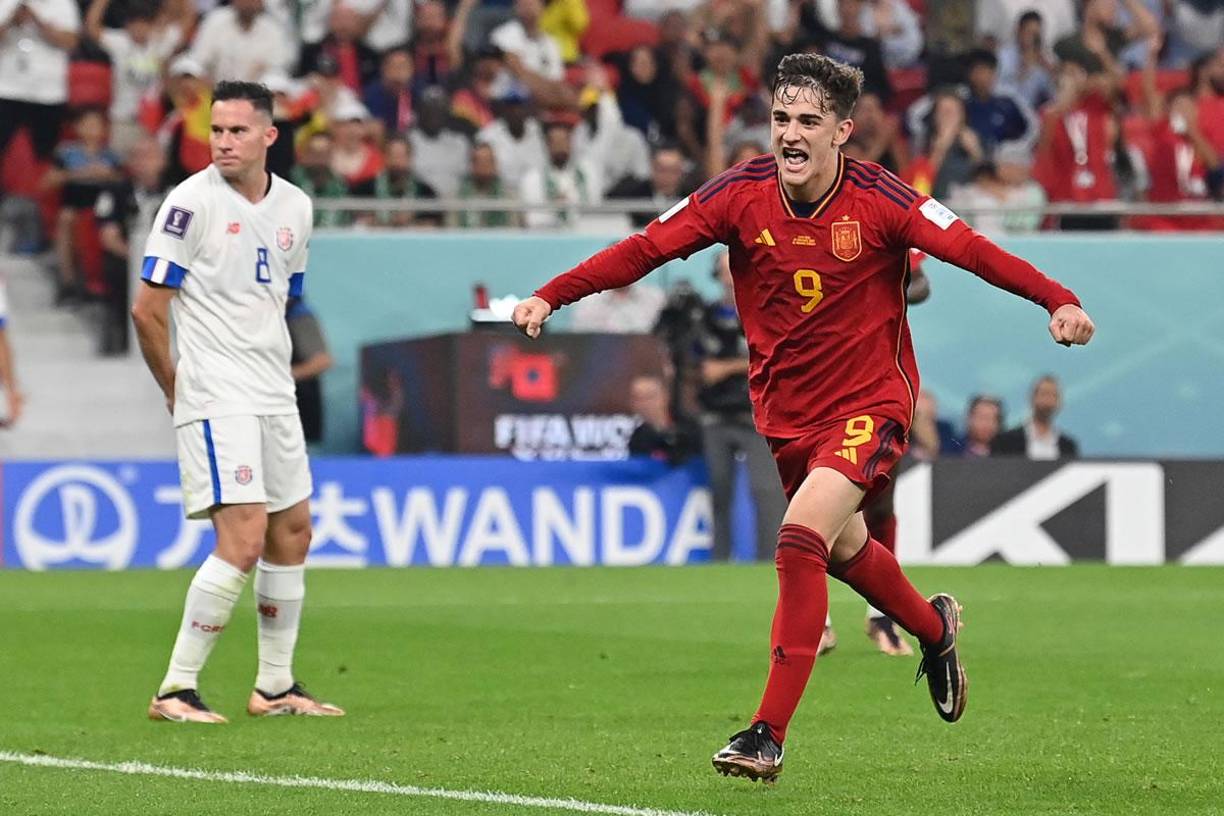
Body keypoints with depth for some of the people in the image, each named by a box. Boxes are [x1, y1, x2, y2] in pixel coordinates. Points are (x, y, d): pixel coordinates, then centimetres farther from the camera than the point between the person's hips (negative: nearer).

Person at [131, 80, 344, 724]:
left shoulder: (294, 207, 9)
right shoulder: (192, 201, -11)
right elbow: (147, 309, -10)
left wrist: (267, 366, 17)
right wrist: (176, 388, -2)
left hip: (275, 397, 8)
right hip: (215, 400, -8)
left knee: (292, 532, 13)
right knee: (242, 542, -16)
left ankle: (275, 686, 25)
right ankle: (175, 689, -11)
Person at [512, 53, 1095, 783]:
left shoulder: (877, 200, -18)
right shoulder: (742, 194, -9)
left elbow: (969, 249, -21)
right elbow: (646, 249, -8)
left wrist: (1058, 300, -34)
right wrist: (550, 297, -16)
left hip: (869, 402, -5)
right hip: (786, 411, 5)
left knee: (801, 539, -24)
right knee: (845, 549, 23)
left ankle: (770, 735, -21)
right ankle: (935, 627, 56)